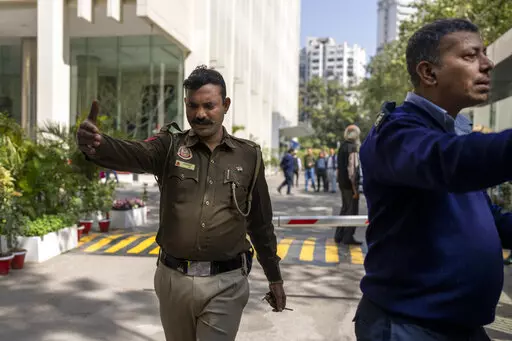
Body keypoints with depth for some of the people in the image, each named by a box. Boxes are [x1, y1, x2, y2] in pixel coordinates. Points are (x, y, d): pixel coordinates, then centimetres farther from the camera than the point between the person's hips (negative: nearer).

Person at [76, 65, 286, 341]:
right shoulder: (170, 147, -2)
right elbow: (131, 153, -23)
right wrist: (96, 144, -46)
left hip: (225, 283, -1)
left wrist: (274, 277, 12)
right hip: (173, 279, 2)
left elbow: (261, 223, 7)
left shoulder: (248, 156, -1)